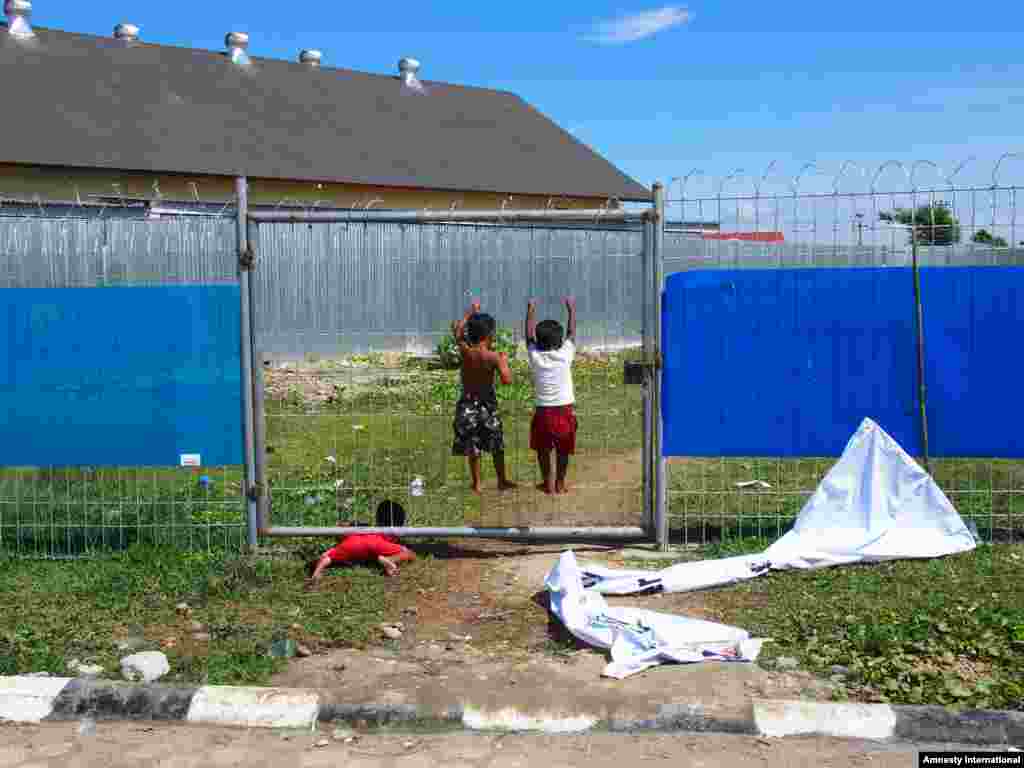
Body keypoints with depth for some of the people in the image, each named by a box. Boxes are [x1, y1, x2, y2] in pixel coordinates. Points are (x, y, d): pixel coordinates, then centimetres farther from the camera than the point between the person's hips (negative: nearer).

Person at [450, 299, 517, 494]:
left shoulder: (465, 351, -9)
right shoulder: (493, 357, -18)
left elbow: (457, 330, 9)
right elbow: (507, 380, -21)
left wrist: (471, 312, 17)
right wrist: (504, 361, -6)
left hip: (468, 403, 2)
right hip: (487, 403, -2)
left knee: (472, 447, 10)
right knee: (497, 445, 14)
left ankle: (477, 484, 15)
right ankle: (502, 480, 25)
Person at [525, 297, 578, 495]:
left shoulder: (535, 357, -8)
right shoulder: (565, 355, -10)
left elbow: (529, 335, 7)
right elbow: (572, 333, 4)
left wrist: (531, 311, 16)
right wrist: (571, 309, 16)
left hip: (543, 411, 0)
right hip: (565, 410, 0)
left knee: (543, 449, 16)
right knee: (563, 450, 14)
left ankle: (548, 483, 19)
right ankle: (560, 483, 21)